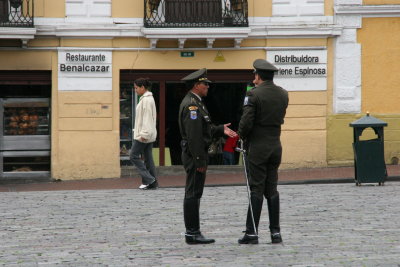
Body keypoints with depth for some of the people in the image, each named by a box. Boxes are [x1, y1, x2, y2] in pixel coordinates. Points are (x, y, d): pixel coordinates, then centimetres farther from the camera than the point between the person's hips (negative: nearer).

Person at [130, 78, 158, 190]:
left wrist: (144, 134, -23)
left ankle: (149, 179, -8)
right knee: (148, 158, 10)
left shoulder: (146, 100, -16)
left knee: (134, 156, -4)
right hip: (149, 134, 10)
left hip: (144, 134, -10)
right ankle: (152, 183, 9)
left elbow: (147, 118, -21)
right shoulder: (148, 98, 16)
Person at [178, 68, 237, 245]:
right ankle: (192, 233, -5)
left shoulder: (195, 102, 17)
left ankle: (192, 232, 16)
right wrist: (199, 160, -23)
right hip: (194, 155, -11)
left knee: (194, 194, 12)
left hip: (196, 155, 11)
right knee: (193, 194, -7)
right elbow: (193, 135, -22)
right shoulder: (191, 104, -17)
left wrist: (220, 130, 8)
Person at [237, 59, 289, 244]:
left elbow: (246, 122, -17)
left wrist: (241, 136, 3)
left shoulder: (254, 95, -14)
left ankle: (251, 232, -2)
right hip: (275, 145, 6)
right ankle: (275, 232, 9)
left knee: (256, 189, -4)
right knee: (272, 189, 10)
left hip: (257, 146, -6)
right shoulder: (283, 94, 6)